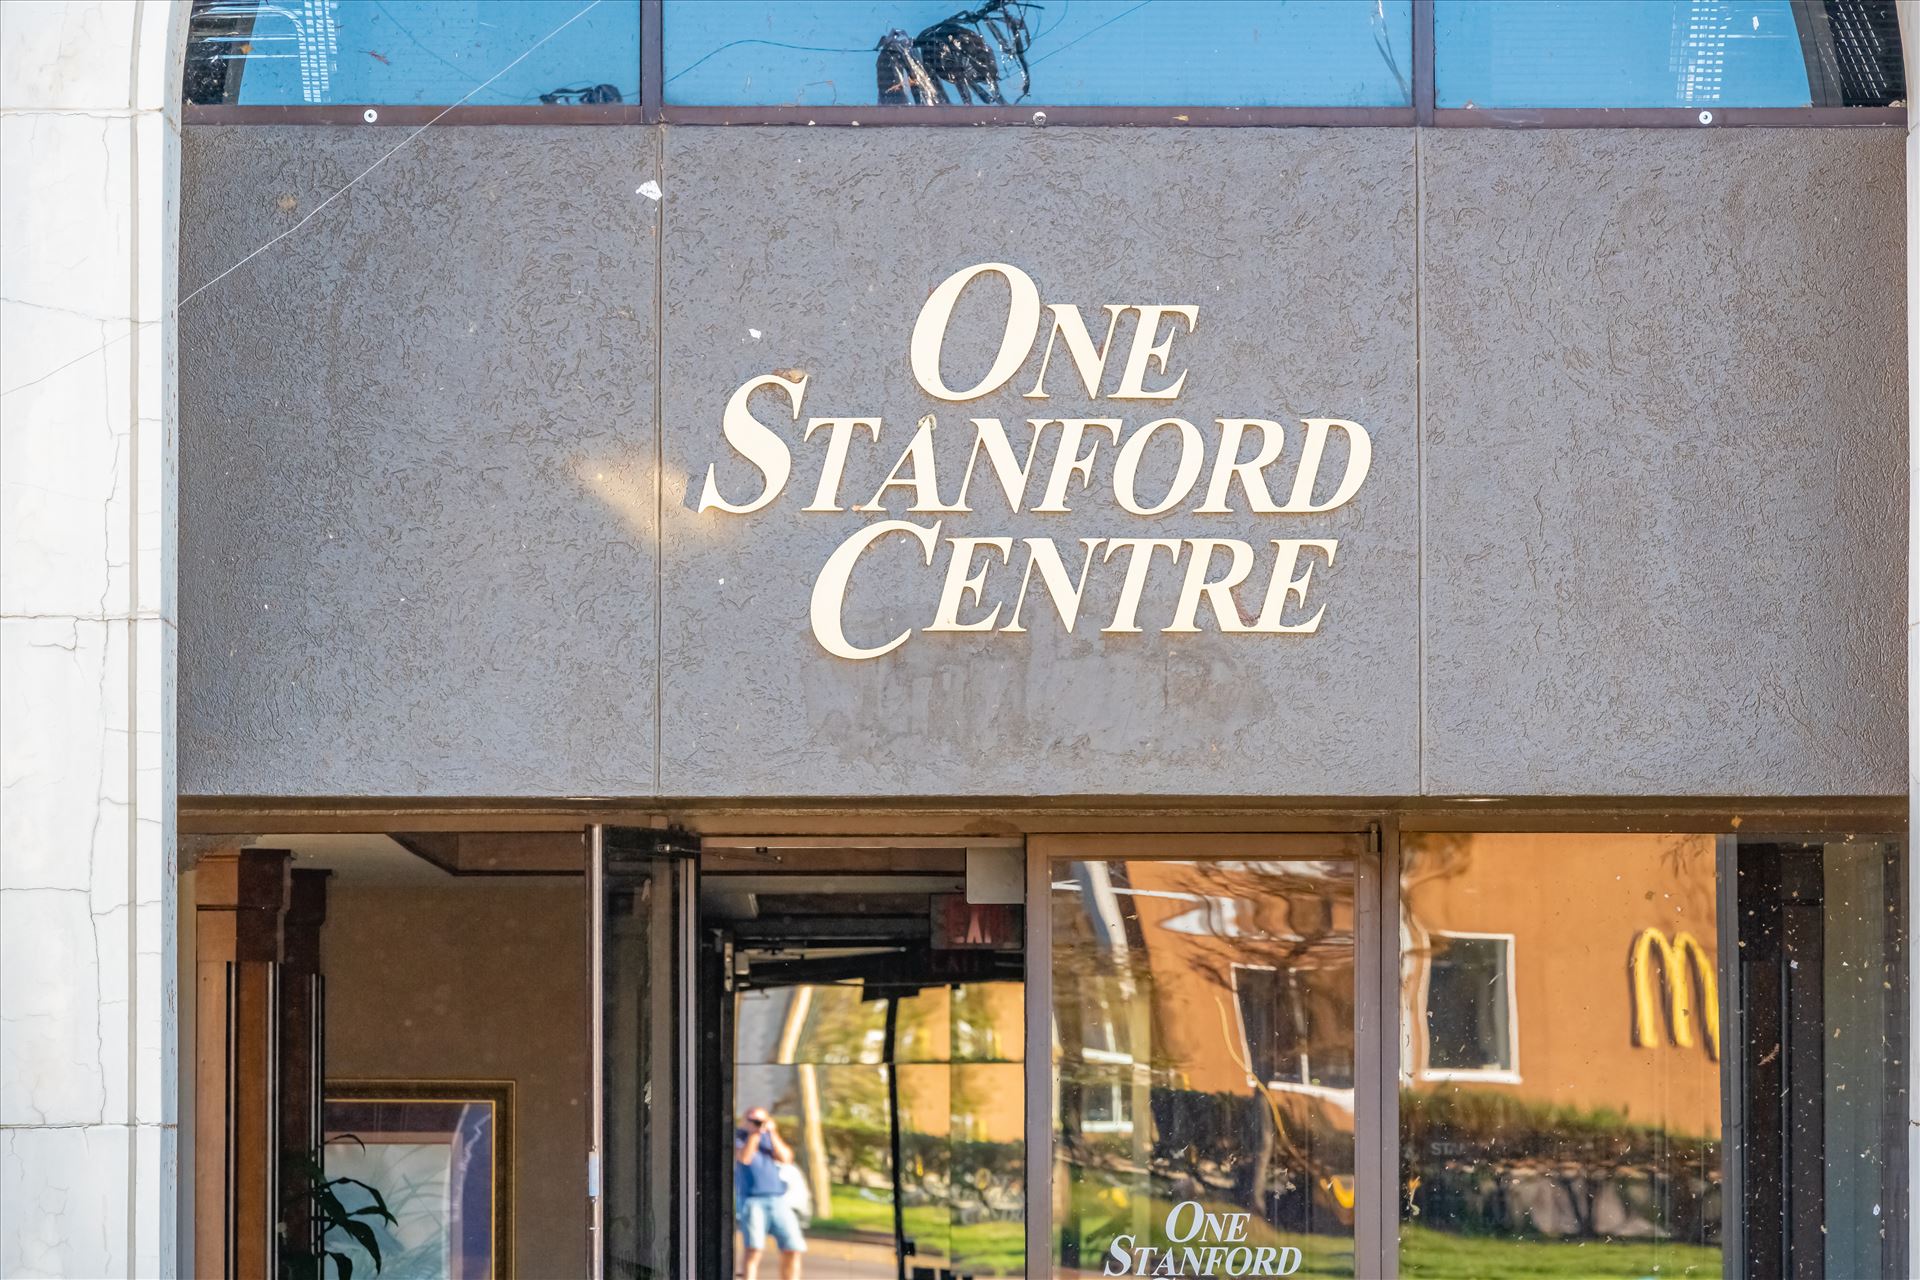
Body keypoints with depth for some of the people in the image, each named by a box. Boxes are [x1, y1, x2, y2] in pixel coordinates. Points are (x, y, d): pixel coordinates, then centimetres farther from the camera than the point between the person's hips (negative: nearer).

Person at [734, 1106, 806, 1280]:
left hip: (778, 1200, 4)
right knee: (753, 1248, -19)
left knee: (793, 1249, -2)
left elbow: (786, 1158, 3)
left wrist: (772, 1133, -4)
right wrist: (755, 1133, -14)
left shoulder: (770, 1138, 18)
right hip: (751, 1200, -4)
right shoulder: (738, 1137, 7)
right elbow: (744, 1158, -12)